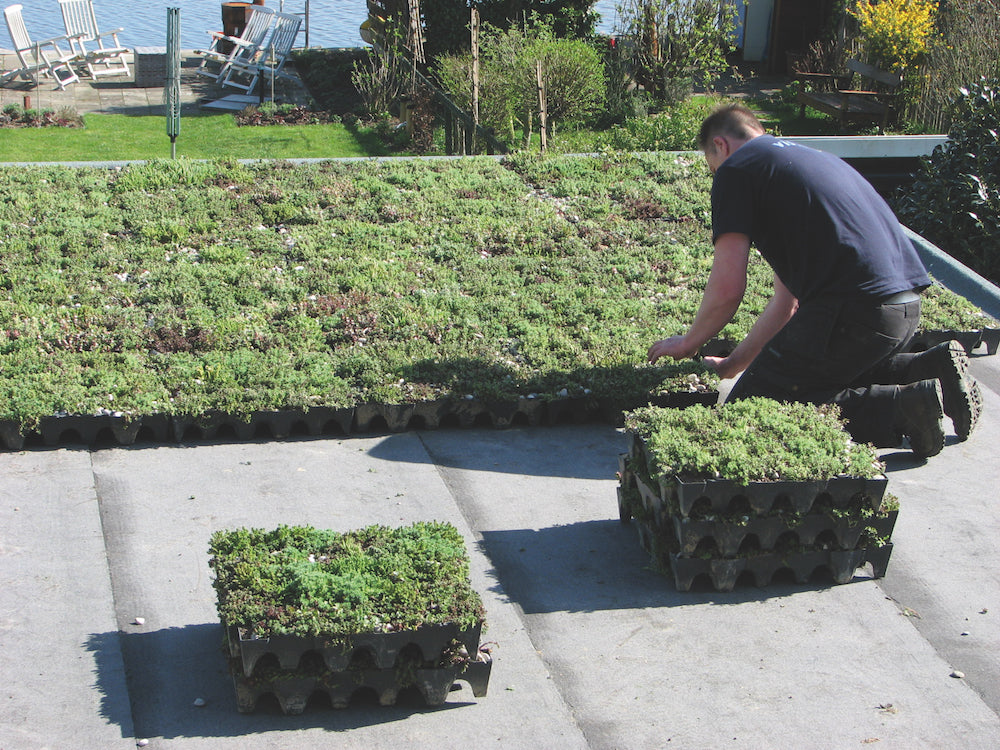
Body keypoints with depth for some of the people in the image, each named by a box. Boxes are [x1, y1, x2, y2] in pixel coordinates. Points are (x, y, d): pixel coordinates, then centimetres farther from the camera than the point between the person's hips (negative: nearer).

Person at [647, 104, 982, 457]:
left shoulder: (735, 168, 3)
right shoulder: (803, 157, 29)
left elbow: (727, 290, -3)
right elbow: (788, 299, 30)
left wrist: (688, 342, 15)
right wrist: (735, 362, 34)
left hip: (854, 310, -9)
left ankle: (901, 407, -11)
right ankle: (930, 368, 12)